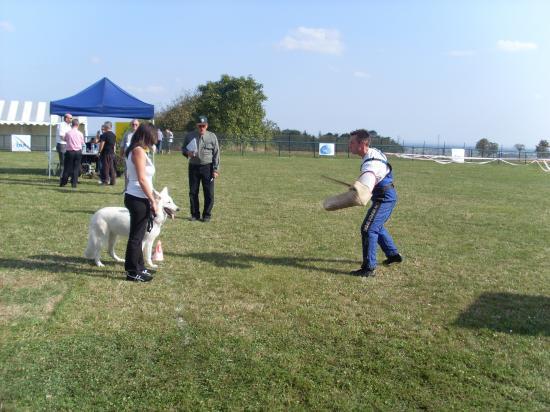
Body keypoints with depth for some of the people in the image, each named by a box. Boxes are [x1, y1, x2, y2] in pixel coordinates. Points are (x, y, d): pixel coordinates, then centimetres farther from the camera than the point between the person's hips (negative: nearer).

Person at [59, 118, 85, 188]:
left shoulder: (68, 133, -6)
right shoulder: (80, 133, -4)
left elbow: (64, 139, 12)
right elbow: (83, 143, 7)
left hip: (70, 152, 0)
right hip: (78, 152, 0)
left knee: (67, 167, 7)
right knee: (76, 168, 6)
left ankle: (63, 182, 11)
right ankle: (74, 183, 5)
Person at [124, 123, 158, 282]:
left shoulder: (133, 151, 14)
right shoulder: (139, 151, -15)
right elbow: (142, 179, -19)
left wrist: (151, 197, 15)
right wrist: (152, 200, -16)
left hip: (135, 197, 10)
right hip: (138, 199, -10)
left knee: (137, 235, 17)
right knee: (136, 236, -1)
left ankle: (138, 267, 28)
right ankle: (133, 272, 8)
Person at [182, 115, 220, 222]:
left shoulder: (212, 137, 0)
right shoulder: (189, 136, 6)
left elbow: (216, 154, -1)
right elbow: (183, 149, 15)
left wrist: (216, 169, -7)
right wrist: (187, 153, -10)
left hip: (207, 167, -2)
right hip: (193, 167, 2)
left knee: (208, 193, 0)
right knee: (193, 192, 7)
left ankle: (207, 215, 10)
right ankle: (195, 214, 18)